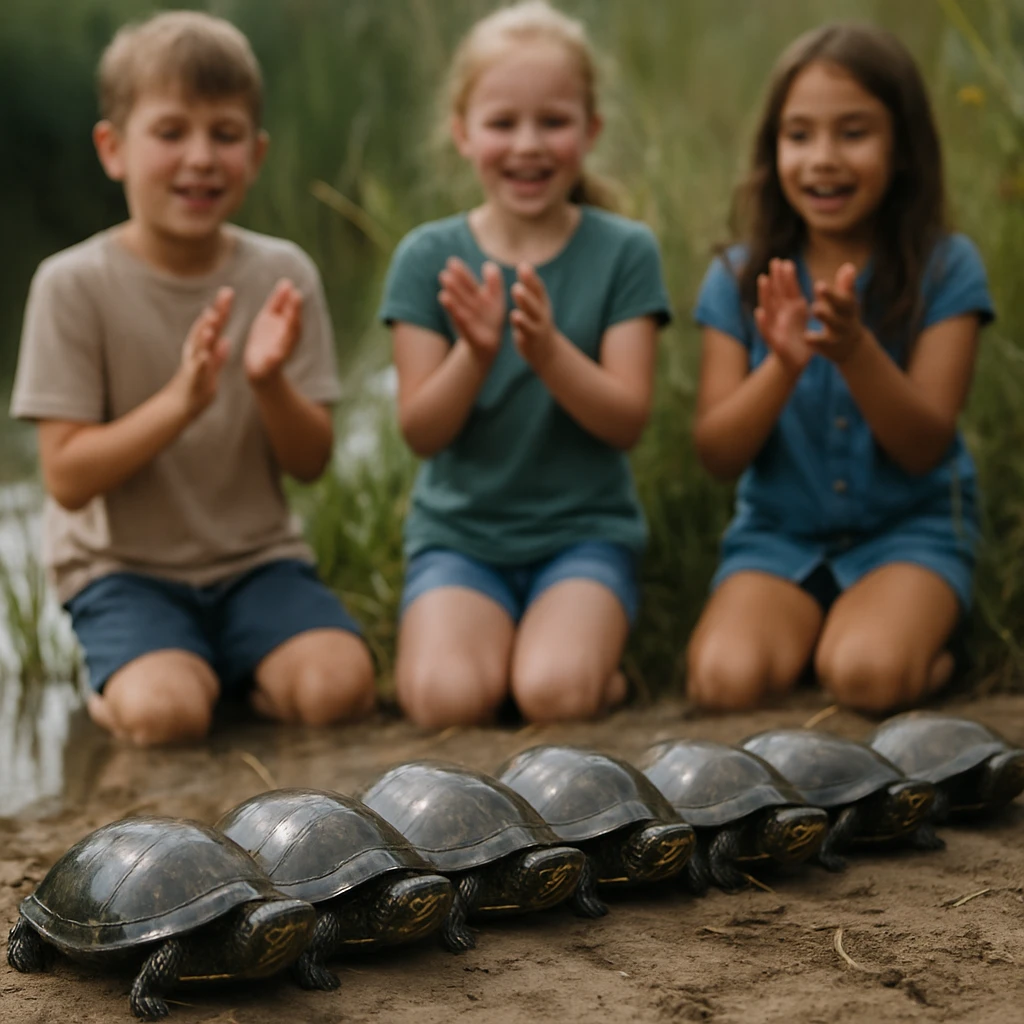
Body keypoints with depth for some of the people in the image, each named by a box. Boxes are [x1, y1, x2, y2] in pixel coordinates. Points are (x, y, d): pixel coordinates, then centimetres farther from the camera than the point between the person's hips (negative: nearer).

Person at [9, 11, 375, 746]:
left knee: (339, 686, -25)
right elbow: (67, 478, -13)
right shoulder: (74, 285, -10)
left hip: (257, 558, 2)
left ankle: (227, 665, 6)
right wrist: (181, 400, -27)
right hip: (124, 568, -2)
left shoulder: (282, 274, -1)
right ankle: (122, 676, 5)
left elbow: (313, 461, 0)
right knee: (164, 711, -29)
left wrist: (269, 383, -21)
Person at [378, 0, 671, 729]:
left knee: (555, 693, -28)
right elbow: (421, 432, -5)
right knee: (447, 697, -25)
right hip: (459, 532, 1)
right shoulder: (430, 257, 0)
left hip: (584, 531, -1)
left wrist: (548, 349, -26)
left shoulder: (624, 251, -2)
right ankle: (494, 634, 6)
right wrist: (475, 355, -24)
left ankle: (596, 647, 5)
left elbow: (627, 422, -8)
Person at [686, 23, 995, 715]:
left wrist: (855, 350, -31)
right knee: (726, 681, -26)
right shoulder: (741, 279, -1)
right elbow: (718, 456, -6)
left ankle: (925, 650, 1)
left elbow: (925, 447, -13)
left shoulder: (946, 269, -7)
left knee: (864, 674, -31)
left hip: (909, 530, -2)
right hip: (778, 534, 2)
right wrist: (783, 365, -25)